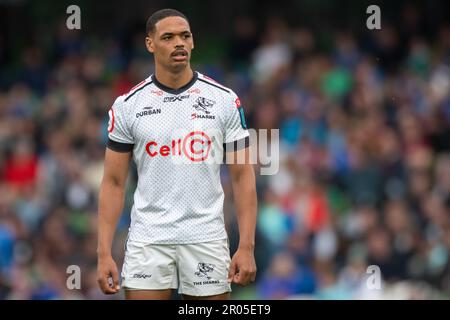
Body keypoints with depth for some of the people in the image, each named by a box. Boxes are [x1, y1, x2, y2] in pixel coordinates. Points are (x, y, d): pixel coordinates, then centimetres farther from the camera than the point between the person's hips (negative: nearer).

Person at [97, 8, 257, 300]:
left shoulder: (225, 100, 2)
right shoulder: (127, 106, 2)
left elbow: (243, 176, 2)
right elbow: (114, 183, 4)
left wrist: (246, 247, -6)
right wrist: (104, 253, -4)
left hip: (206, 240, 0)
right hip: (148, 240, 0)